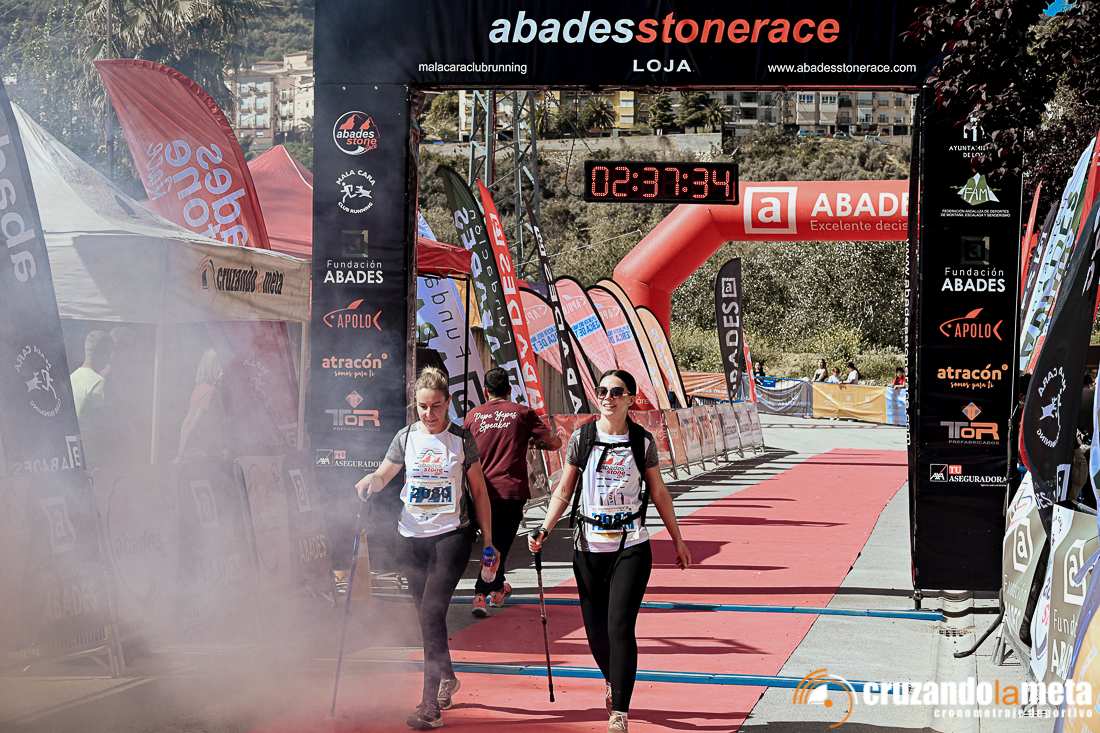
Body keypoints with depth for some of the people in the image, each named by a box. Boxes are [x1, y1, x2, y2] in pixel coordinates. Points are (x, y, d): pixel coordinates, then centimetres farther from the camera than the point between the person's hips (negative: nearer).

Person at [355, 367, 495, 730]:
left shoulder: (462, 439, 0)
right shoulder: (406, 437, 5)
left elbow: (478, 491, 5)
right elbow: (382, 476, 14)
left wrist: (488, 542, 4)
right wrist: (369, 482, -12)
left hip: (452, 534, -3)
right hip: (412, 536, 4)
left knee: (431, 612, -16)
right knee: (428, 615, 10)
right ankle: (447, 678, 35)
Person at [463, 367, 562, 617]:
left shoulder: (473, 415, 7)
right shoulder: (522, 413, 1)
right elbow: (555, 442, 1)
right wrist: (534, 443, 20)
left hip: (483, 489, 3)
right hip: (511, 489, -3)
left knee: (493, 539, 21)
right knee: (500, 542, -1)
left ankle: (497, 589, 29)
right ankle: (481, 594, -10)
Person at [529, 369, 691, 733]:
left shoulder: (642, 441, 0)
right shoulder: (582, 437, 1)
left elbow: (659, 493, 10)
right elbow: (564, 491, 8)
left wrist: (678, 540, 15)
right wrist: (544, 530, -4)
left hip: (631, 547, -2)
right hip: (589, 546, 2)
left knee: (620, 626, -12)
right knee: (595, 628, 5)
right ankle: (612, 680, 38)